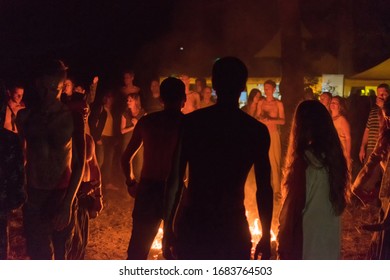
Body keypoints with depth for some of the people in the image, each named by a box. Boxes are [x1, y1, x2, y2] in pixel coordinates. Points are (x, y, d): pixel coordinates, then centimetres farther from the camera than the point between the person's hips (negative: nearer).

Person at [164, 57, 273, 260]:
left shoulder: (190, 123, -2)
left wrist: (168, 230, 6)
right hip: (232, 230, -1)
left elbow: (174, 181, -2)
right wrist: (266, 237, 9)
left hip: (191, 227, 1)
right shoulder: (257, 131, -2)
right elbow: (264, 189, -1)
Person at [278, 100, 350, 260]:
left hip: (306, 237, -7)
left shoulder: (305, 159, -17)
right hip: (330, 237, 7)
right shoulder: (334, 155, 2)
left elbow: (294, 204, -14)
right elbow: (339, 199, 10)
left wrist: (284, 242, -6)